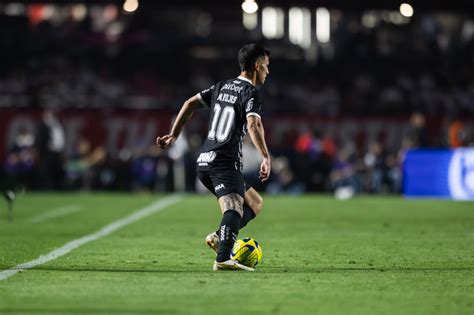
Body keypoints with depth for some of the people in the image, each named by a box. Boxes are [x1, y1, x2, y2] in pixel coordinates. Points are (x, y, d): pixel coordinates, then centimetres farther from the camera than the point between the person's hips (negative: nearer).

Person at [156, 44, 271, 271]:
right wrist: (266, 157, -25)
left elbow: (190, 103, 21)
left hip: (204, 161, 8)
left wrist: (174, 135, 27)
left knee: (255, 203, 17)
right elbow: (253, 124, -21)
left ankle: (219, 237, -5)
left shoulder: (222, 86, 19)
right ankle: (223, 258, -46)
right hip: (226, 162, -8)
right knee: (234, 208, -24)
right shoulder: (251, 93, -5)